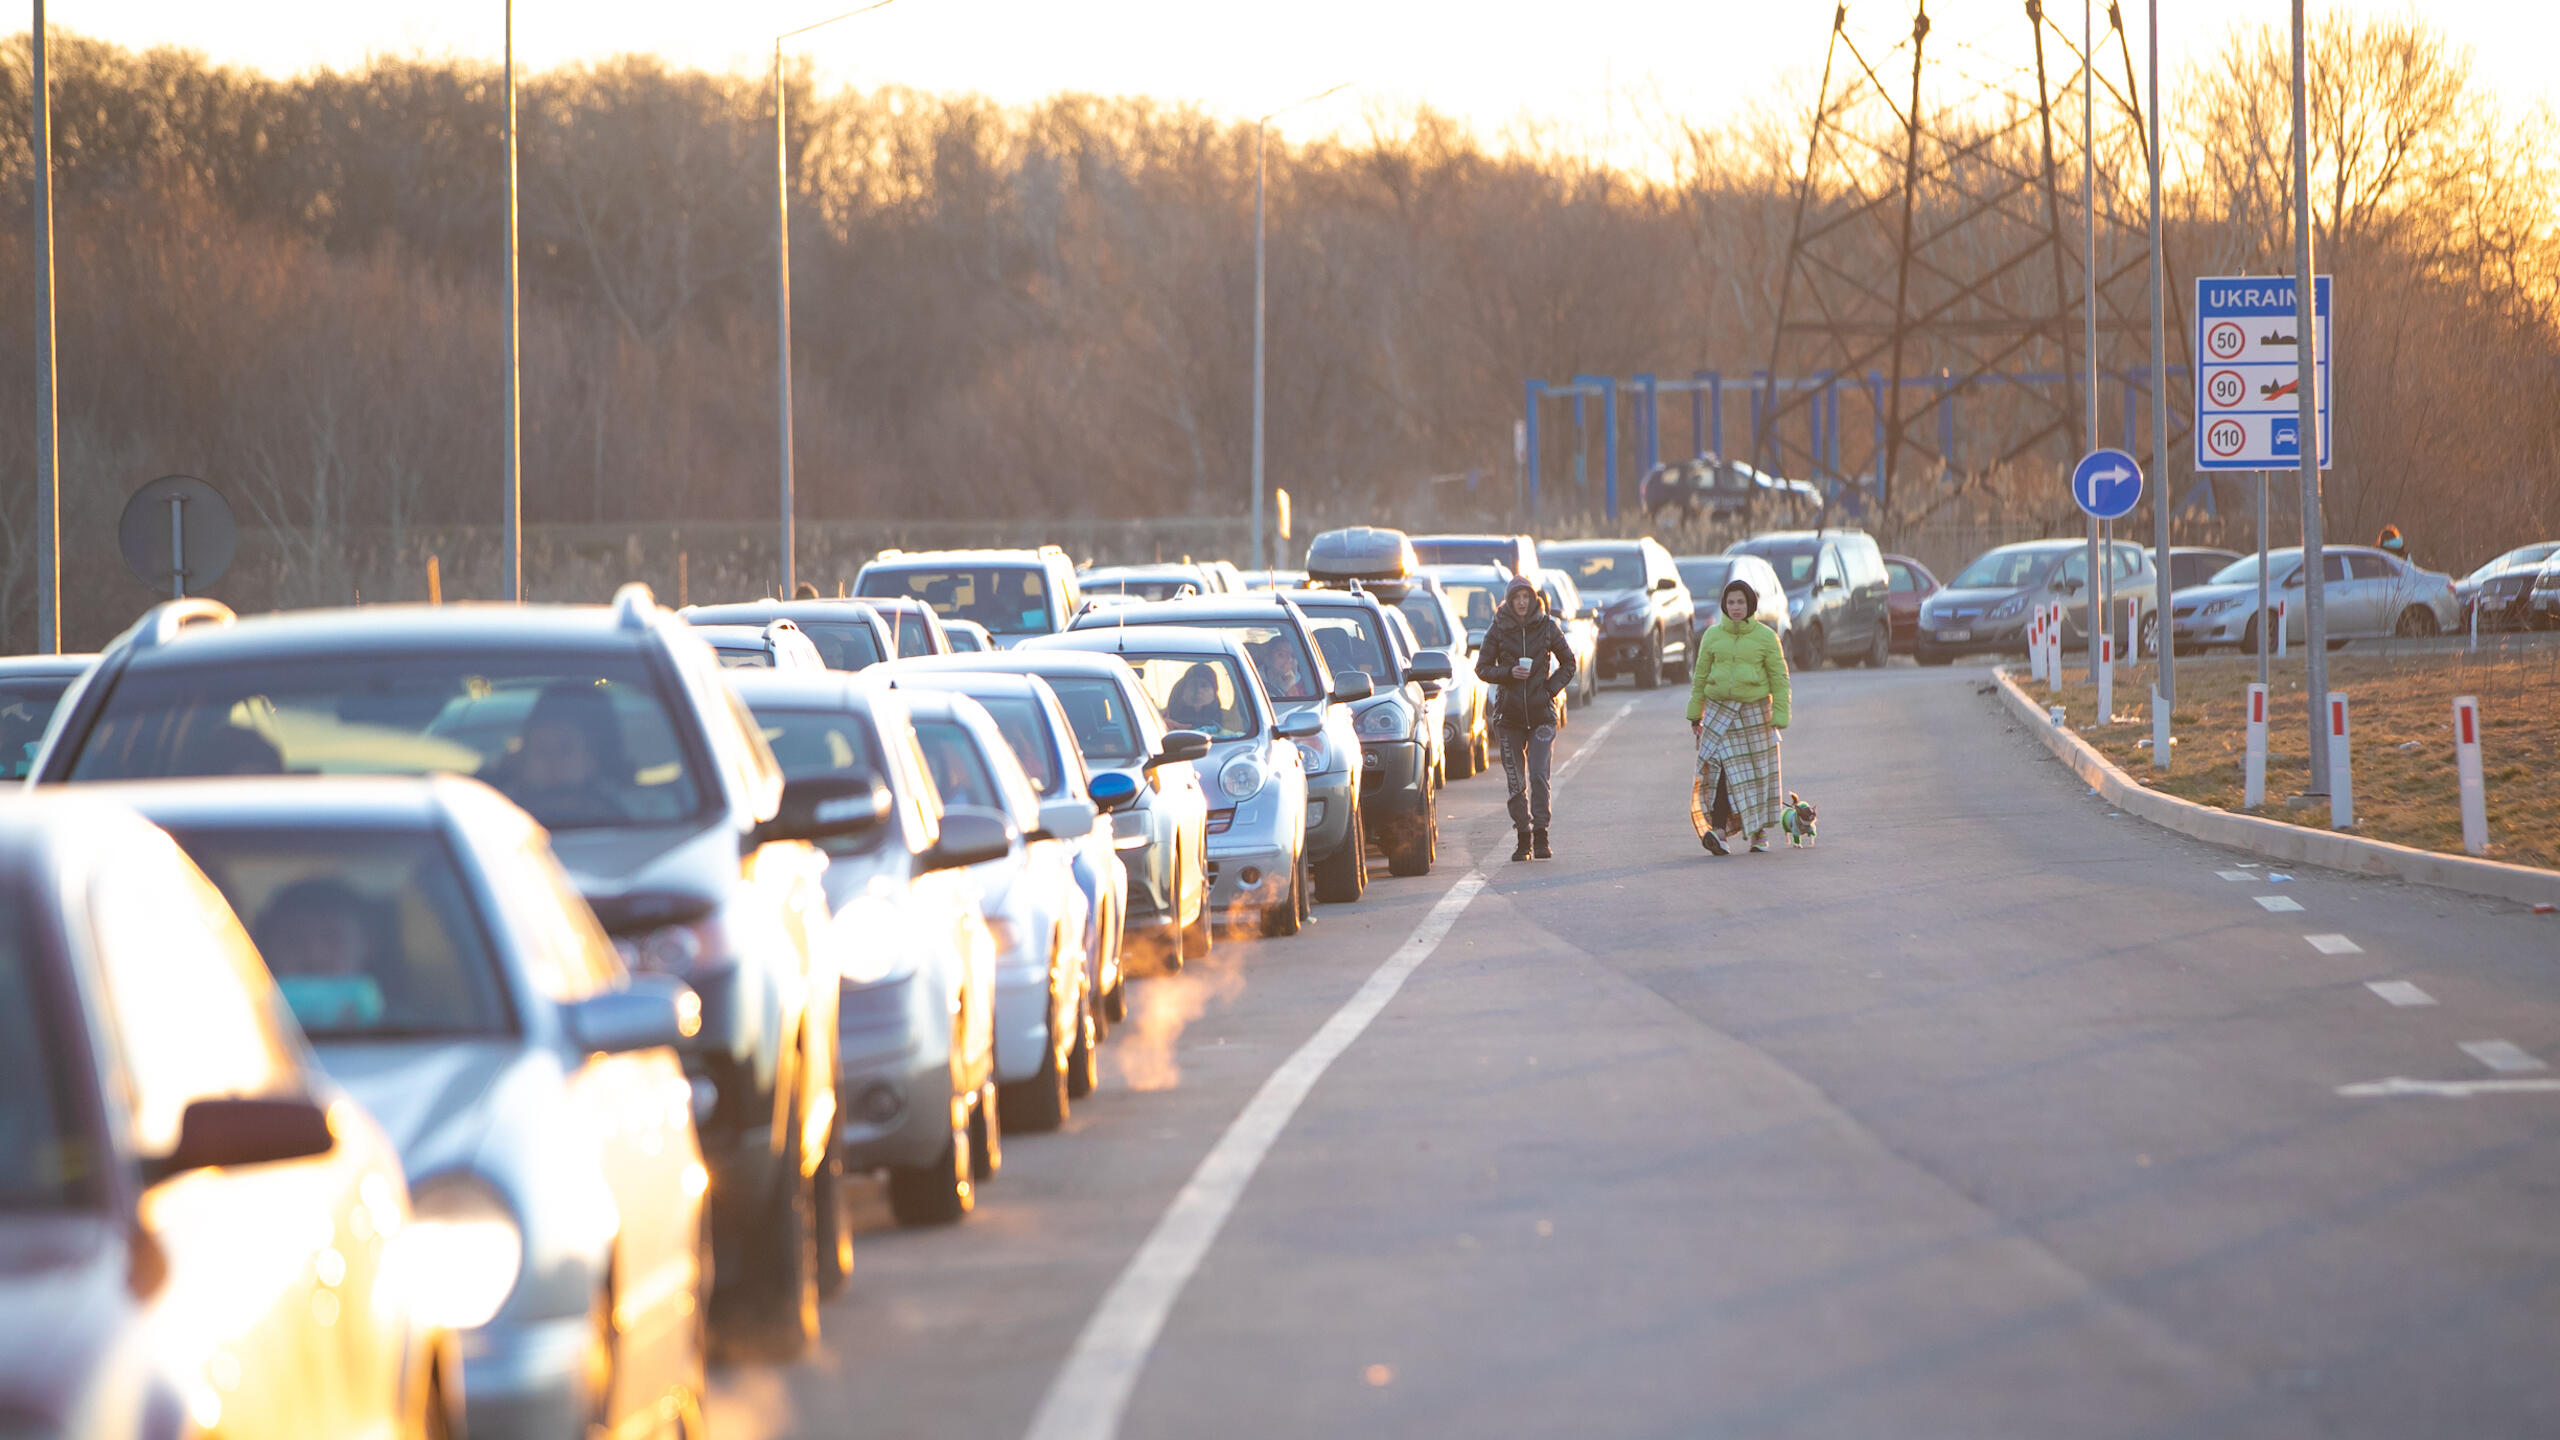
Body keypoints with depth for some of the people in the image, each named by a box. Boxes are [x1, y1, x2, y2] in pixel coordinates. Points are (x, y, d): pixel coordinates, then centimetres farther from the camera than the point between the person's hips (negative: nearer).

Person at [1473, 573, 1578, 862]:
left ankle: (1541, 838, -8)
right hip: (1509, 713, 1)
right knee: (1516, 781, 3)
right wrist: (1509, 672, -12)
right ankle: (1524, 840, 11)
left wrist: (1552, 688, -2)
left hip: (1541, 711, -1)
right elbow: (1482, 668, 5)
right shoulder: (1498, 630, 3)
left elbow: (1568, 663, 11)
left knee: (1538, 775, -13)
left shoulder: (1547, 627, 2)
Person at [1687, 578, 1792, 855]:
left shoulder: (1765, 637, 0)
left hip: (1756, 713, 0)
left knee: (1759, 772, 6)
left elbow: (1779, 679, 1)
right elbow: (1700, 676, 11)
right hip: (1720, 713, 0)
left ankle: (1760, 832, 20)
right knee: (1721, 770, -12)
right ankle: (1718, 830, -19)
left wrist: (1780, 716, -6)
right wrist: (1695, 715, 10)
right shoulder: (1713, 636, 5)